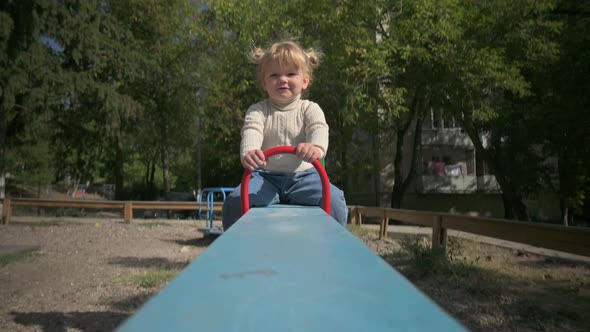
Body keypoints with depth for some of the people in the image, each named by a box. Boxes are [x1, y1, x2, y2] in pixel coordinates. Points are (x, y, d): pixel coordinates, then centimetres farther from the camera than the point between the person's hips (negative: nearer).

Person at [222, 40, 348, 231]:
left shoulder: (310, 110, 3)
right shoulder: (257, 111, 3)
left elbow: (319, 129, -19)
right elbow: (251, 131, -18)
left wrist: (316, 147, -45)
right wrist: (248, 152, -44)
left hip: (303, 175, 0)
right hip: (266, 177, 0)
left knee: (333, 201, -25)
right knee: (235, 203, -23)